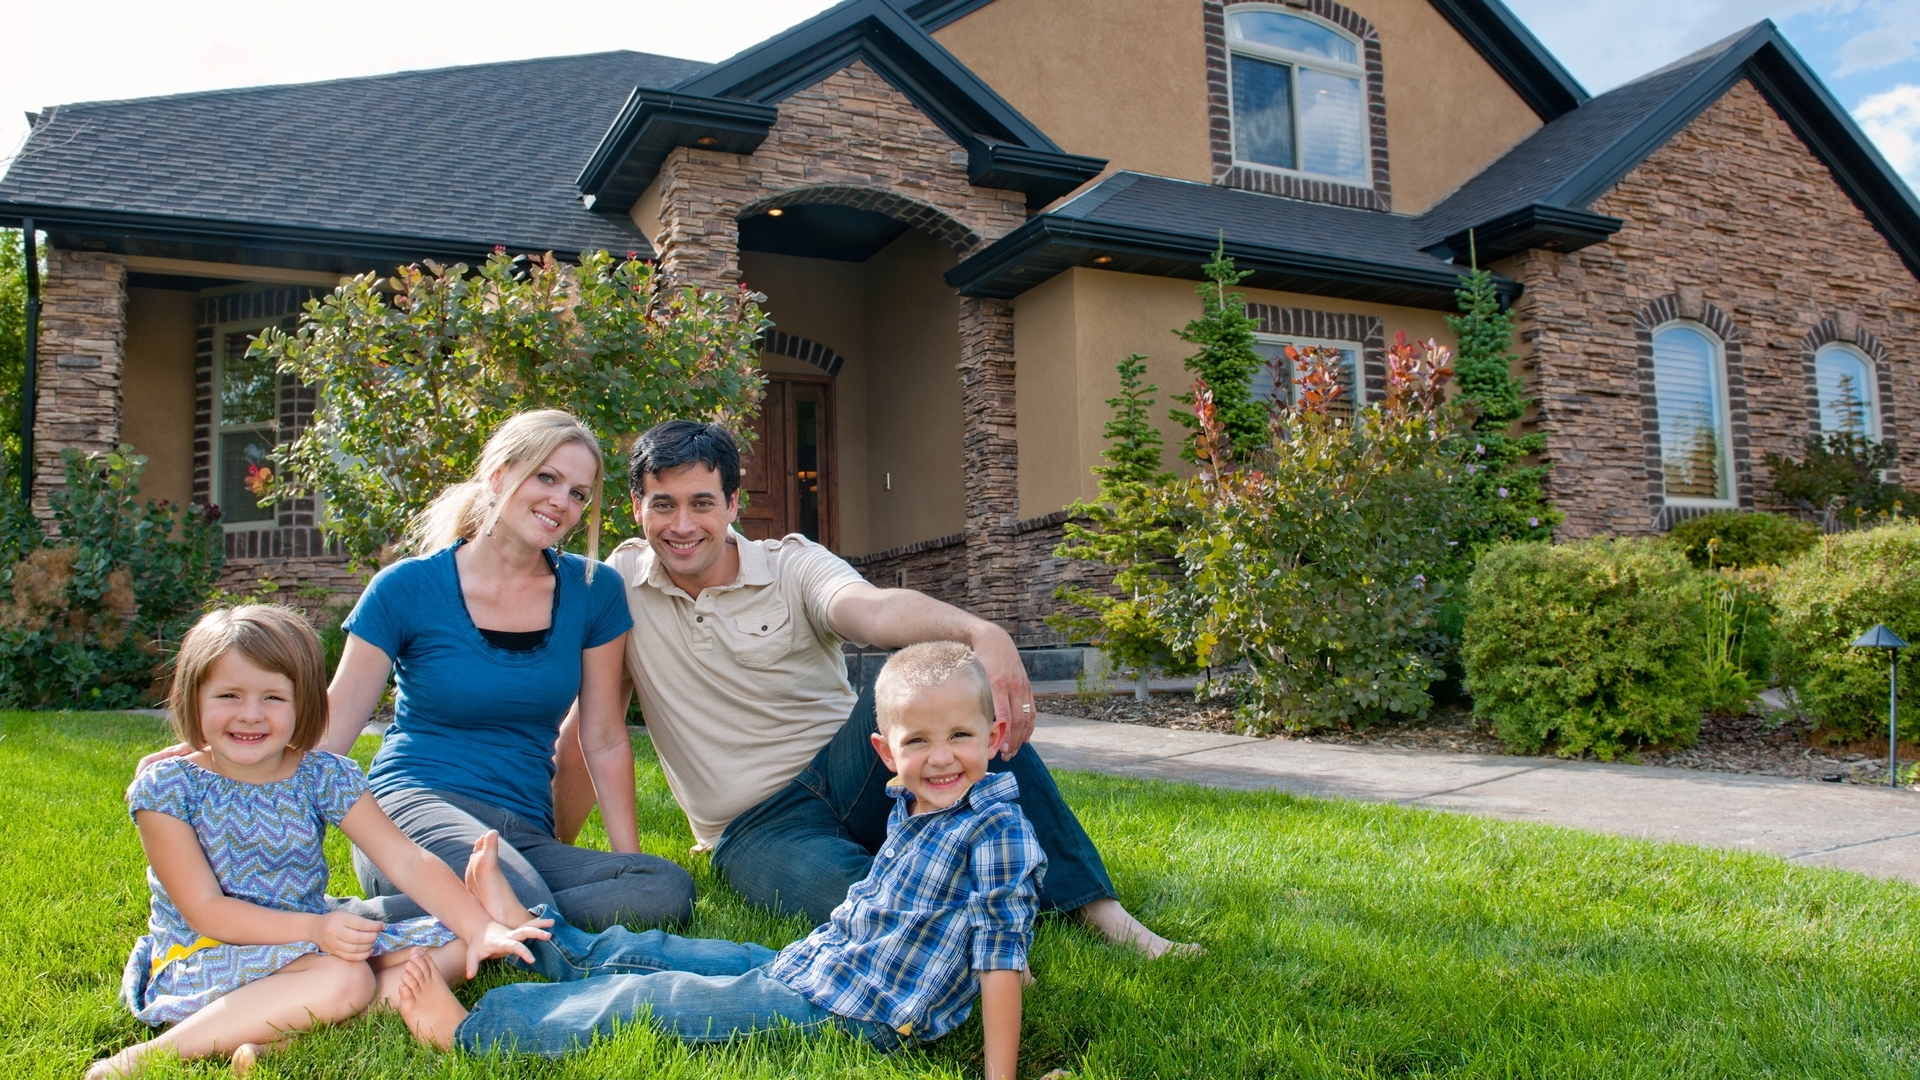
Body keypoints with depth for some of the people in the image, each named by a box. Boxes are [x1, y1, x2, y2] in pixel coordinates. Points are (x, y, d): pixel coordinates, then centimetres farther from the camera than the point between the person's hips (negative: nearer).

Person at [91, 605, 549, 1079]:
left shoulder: (324, 777, -2)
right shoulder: (167, 788, -10)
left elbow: (407, 860, -7)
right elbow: (205, 910, -15)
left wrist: (481, 928, -22)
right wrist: (313, 929, -30)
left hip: (311, 941, 5)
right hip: (201, 961, -5)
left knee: (454, 945, -10)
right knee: (343, 979, -31)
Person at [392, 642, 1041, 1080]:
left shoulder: (998, 831, -19)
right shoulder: (909, 813, 6)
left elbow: (1002, 952, -21)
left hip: (842, 1014, -7)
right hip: (798, 965, 7)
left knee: (649, 999, -7)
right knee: (656, 953, 16)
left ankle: (470, 1028, 5)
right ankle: (531, 934, 40)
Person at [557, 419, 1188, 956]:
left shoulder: (792, 565, -4)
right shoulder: (621, 584, 1)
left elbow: (872, 609, -26)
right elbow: (590, 727, 4)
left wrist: (981, 632, -46)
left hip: (844, 769, 1)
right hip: (756, 825, -1)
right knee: (833, 886, -40)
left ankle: (1094, 905, -29)